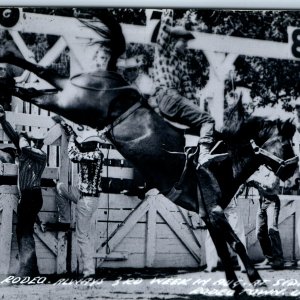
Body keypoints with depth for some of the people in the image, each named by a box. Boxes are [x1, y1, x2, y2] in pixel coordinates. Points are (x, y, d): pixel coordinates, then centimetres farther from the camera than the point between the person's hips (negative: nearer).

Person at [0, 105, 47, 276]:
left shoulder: (41, 155, -6)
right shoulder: (25, 153, 16)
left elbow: (25, 147, -22)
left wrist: (23, 137, -2)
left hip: (33, 196, -9)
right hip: (25, 197, 9)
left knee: (24, 232, -13)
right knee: (24, 232, 10)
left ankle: (26, 270, -16)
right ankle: (32, 270, 14)